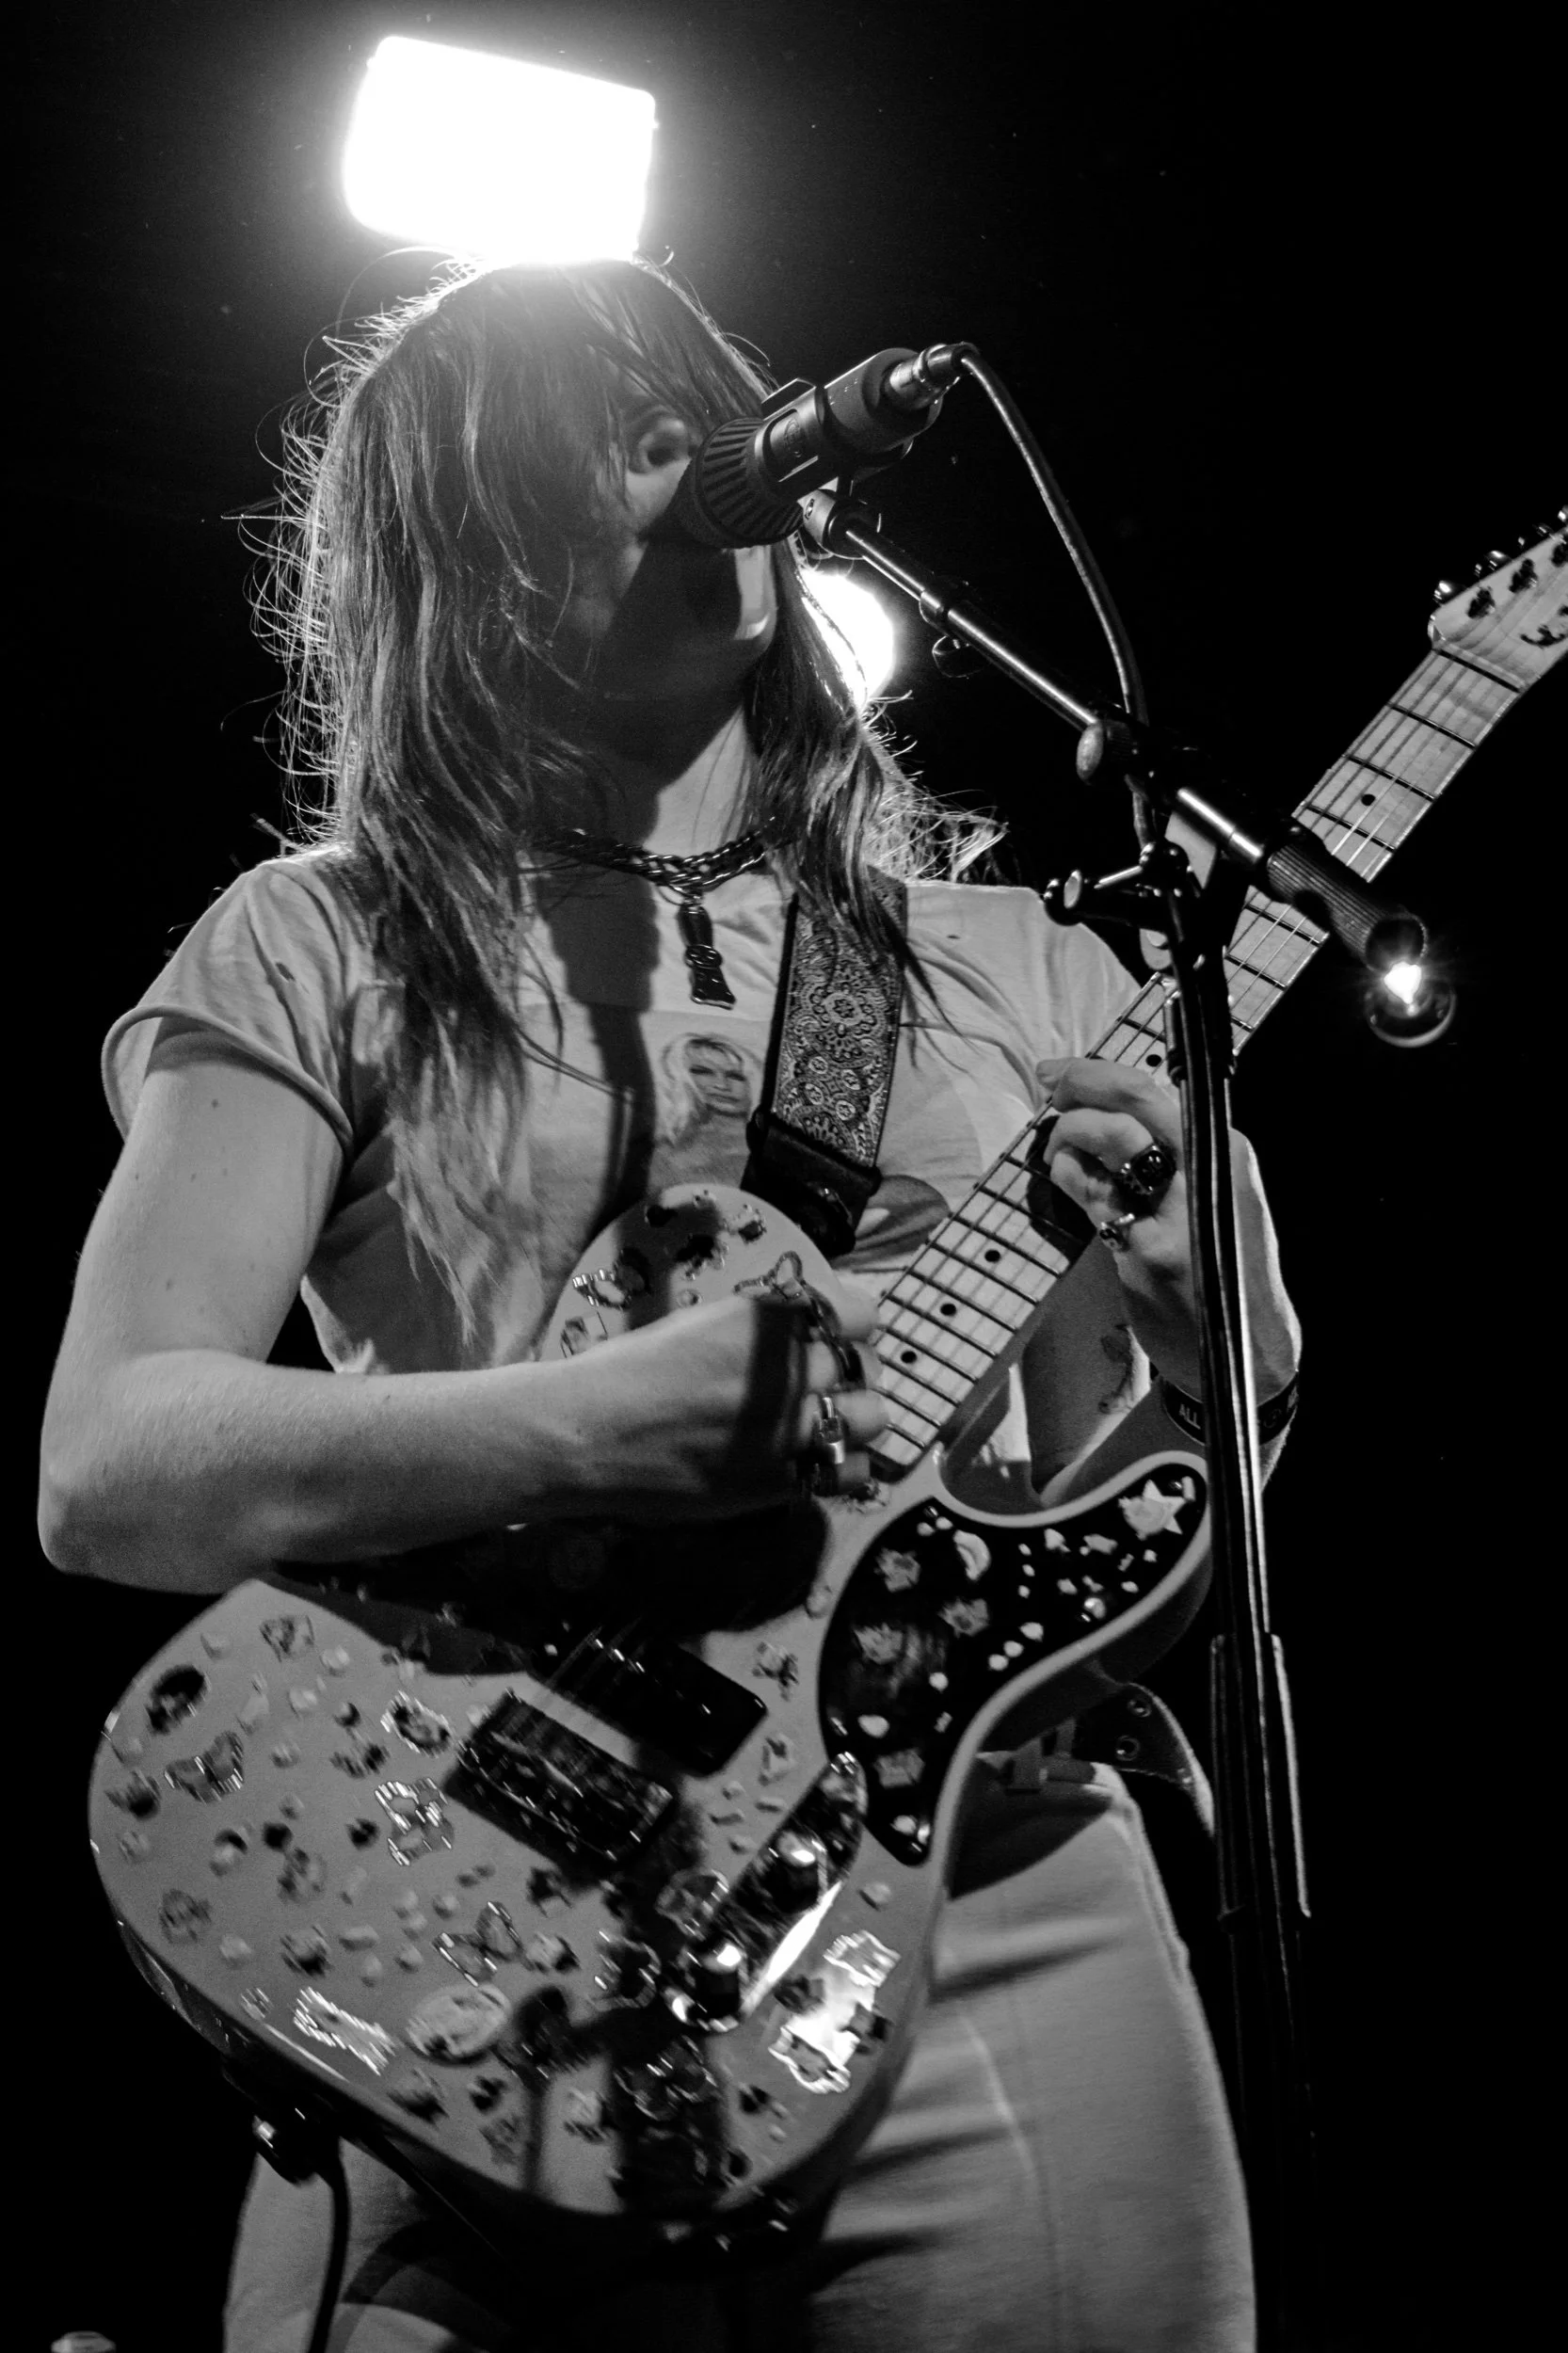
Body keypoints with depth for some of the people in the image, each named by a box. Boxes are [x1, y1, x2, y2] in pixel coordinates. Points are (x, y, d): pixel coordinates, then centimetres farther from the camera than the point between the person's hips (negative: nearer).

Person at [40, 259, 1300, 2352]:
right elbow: (107, 1470, -9)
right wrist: (610, 1423, -22)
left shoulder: (1001, 942, 9)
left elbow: (1193, 1508, 12)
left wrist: (1186, 1299, -10)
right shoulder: (325, 950, 2)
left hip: (997, 1920, 3)